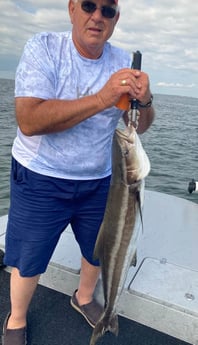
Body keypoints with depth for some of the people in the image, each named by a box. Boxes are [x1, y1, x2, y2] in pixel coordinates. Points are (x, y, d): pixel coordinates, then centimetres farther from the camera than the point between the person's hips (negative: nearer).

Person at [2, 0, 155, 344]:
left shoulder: (122, 61, -2)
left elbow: (140, 126, 0)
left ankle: (84, 298, 53)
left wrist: (144, 100, -23)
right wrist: (101, 99, -33)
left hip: (98, 181, 4)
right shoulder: (43, 48, -13)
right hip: (40, 179, -3)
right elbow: (28, 121, -27)